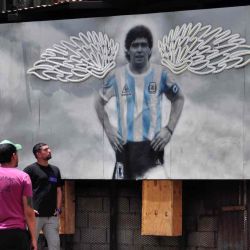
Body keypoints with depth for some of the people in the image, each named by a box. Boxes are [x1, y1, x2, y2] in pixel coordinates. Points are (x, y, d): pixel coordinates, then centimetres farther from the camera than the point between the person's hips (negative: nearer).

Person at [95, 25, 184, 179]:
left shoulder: (160, 74, -3)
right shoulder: (116, 76, 0)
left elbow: (178, 99, 12)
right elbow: (100, 102, 15)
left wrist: (169, 129, 1)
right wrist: (108, 129, 3)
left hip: (152, 145, -2)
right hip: (124, 144, 2)